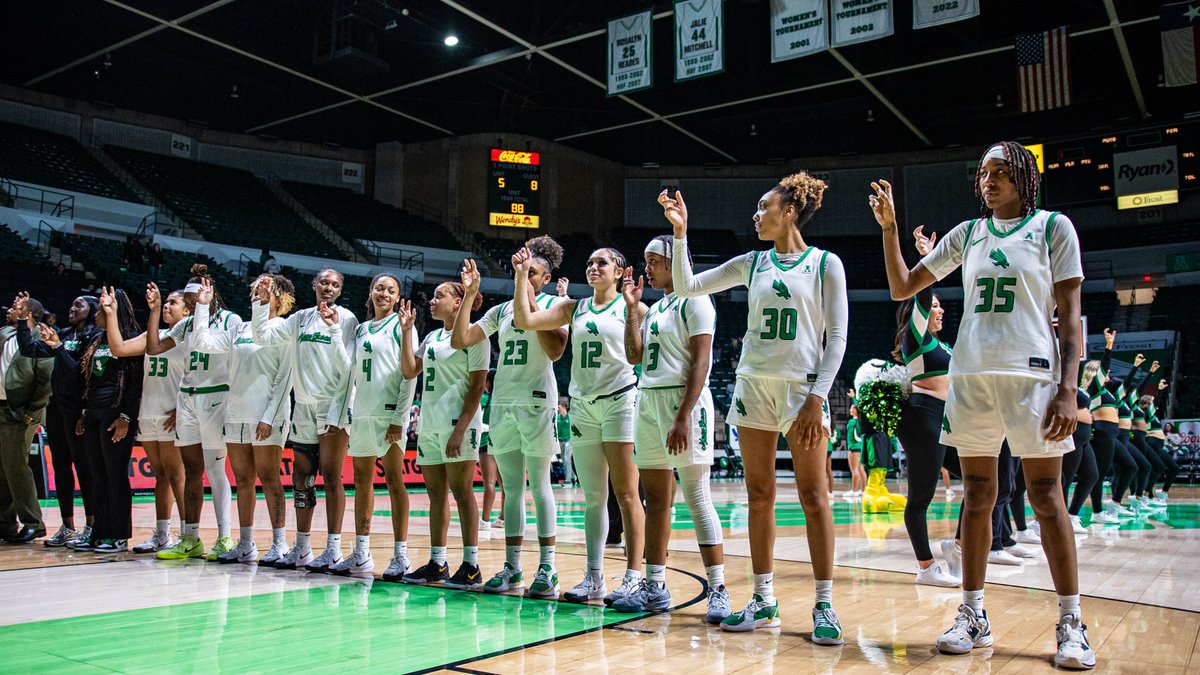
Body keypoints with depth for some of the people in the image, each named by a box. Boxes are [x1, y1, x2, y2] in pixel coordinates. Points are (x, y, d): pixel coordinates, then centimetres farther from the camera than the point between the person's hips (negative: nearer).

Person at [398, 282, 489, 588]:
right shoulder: (431, 337, 20)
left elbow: (477, 385, -10)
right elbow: (409, 370, 14)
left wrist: (460, 428, -18)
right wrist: (406, 331, 8)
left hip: (457, 422, -8)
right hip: (430, 423, 8)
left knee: (461, 490, -7)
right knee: (436, 494, 9)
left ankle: (471, 566, -3)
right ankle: (437, 563, 16)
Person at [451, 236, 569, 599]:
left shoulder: (554, 304, 0)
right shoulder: (501, 310, 16)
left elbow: (555, 350, -15)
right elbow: (460, 340, 11)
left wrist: (531, 303, -17)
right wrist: (469, 294, 4)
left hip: (536, 402, -5)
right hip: (502, 403, 5)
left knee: (539, 486, -5)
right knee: (511, 488, 7)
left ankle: (547, 568, 1)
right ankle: (512, 566, 12)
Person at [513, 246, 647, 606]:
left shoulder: (631, 307, 2)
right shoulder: (574, 308, 14)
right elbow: (524, 321, 6)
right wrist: (522, 276, 1)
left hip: (620, 400, -5)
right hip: (582, 404, 5)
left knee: (625, 494, -6)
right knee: (592, 498, 7)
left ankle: (634, 575, -2)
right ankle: (594, 578, 12)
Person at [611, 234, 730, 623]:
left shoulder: (694, 301, -5)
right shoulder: (655, 308, 20)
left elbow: (700, 363, -14)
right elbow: (634, 356, 14)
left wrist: (682, 418, -21)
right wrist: (632, 307, 9)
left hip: (682, 400, -8)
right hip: (648, 401, 8)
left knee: (697, 497, -9)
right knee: (656, 500, 9)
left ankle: (718, 591, -4)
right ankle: (654, 588, 15)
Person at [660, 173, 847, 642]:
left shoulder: (825, 264, -1)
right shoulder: (752, 264, 12)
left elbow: (837, 338, -4)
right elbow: (687, 286, 11)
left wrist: (817, 398, -13)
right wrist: (680, 232, 2)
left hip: (802, 386, -4)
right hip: (752, 385, 4)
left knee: (813, 497, -4)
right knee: (759, 496, 6)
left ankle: (824, 605, 4)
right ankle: (764, 600, 15)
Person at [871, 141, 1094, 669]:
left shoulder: (1052, 227, 3)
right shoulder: (967, 234, 13)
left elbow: (1070, 314, -2)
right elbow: (902, 288, 14)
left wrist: (1068, 389, -11)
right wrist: (889, 227, 2)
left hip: (1031, 372, -3)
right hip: (970, 374, 4)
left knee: (1046, 499, -2)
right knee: (977, 497, 6)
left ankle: (1071, 625, 8)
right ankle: (973, 617, 14)